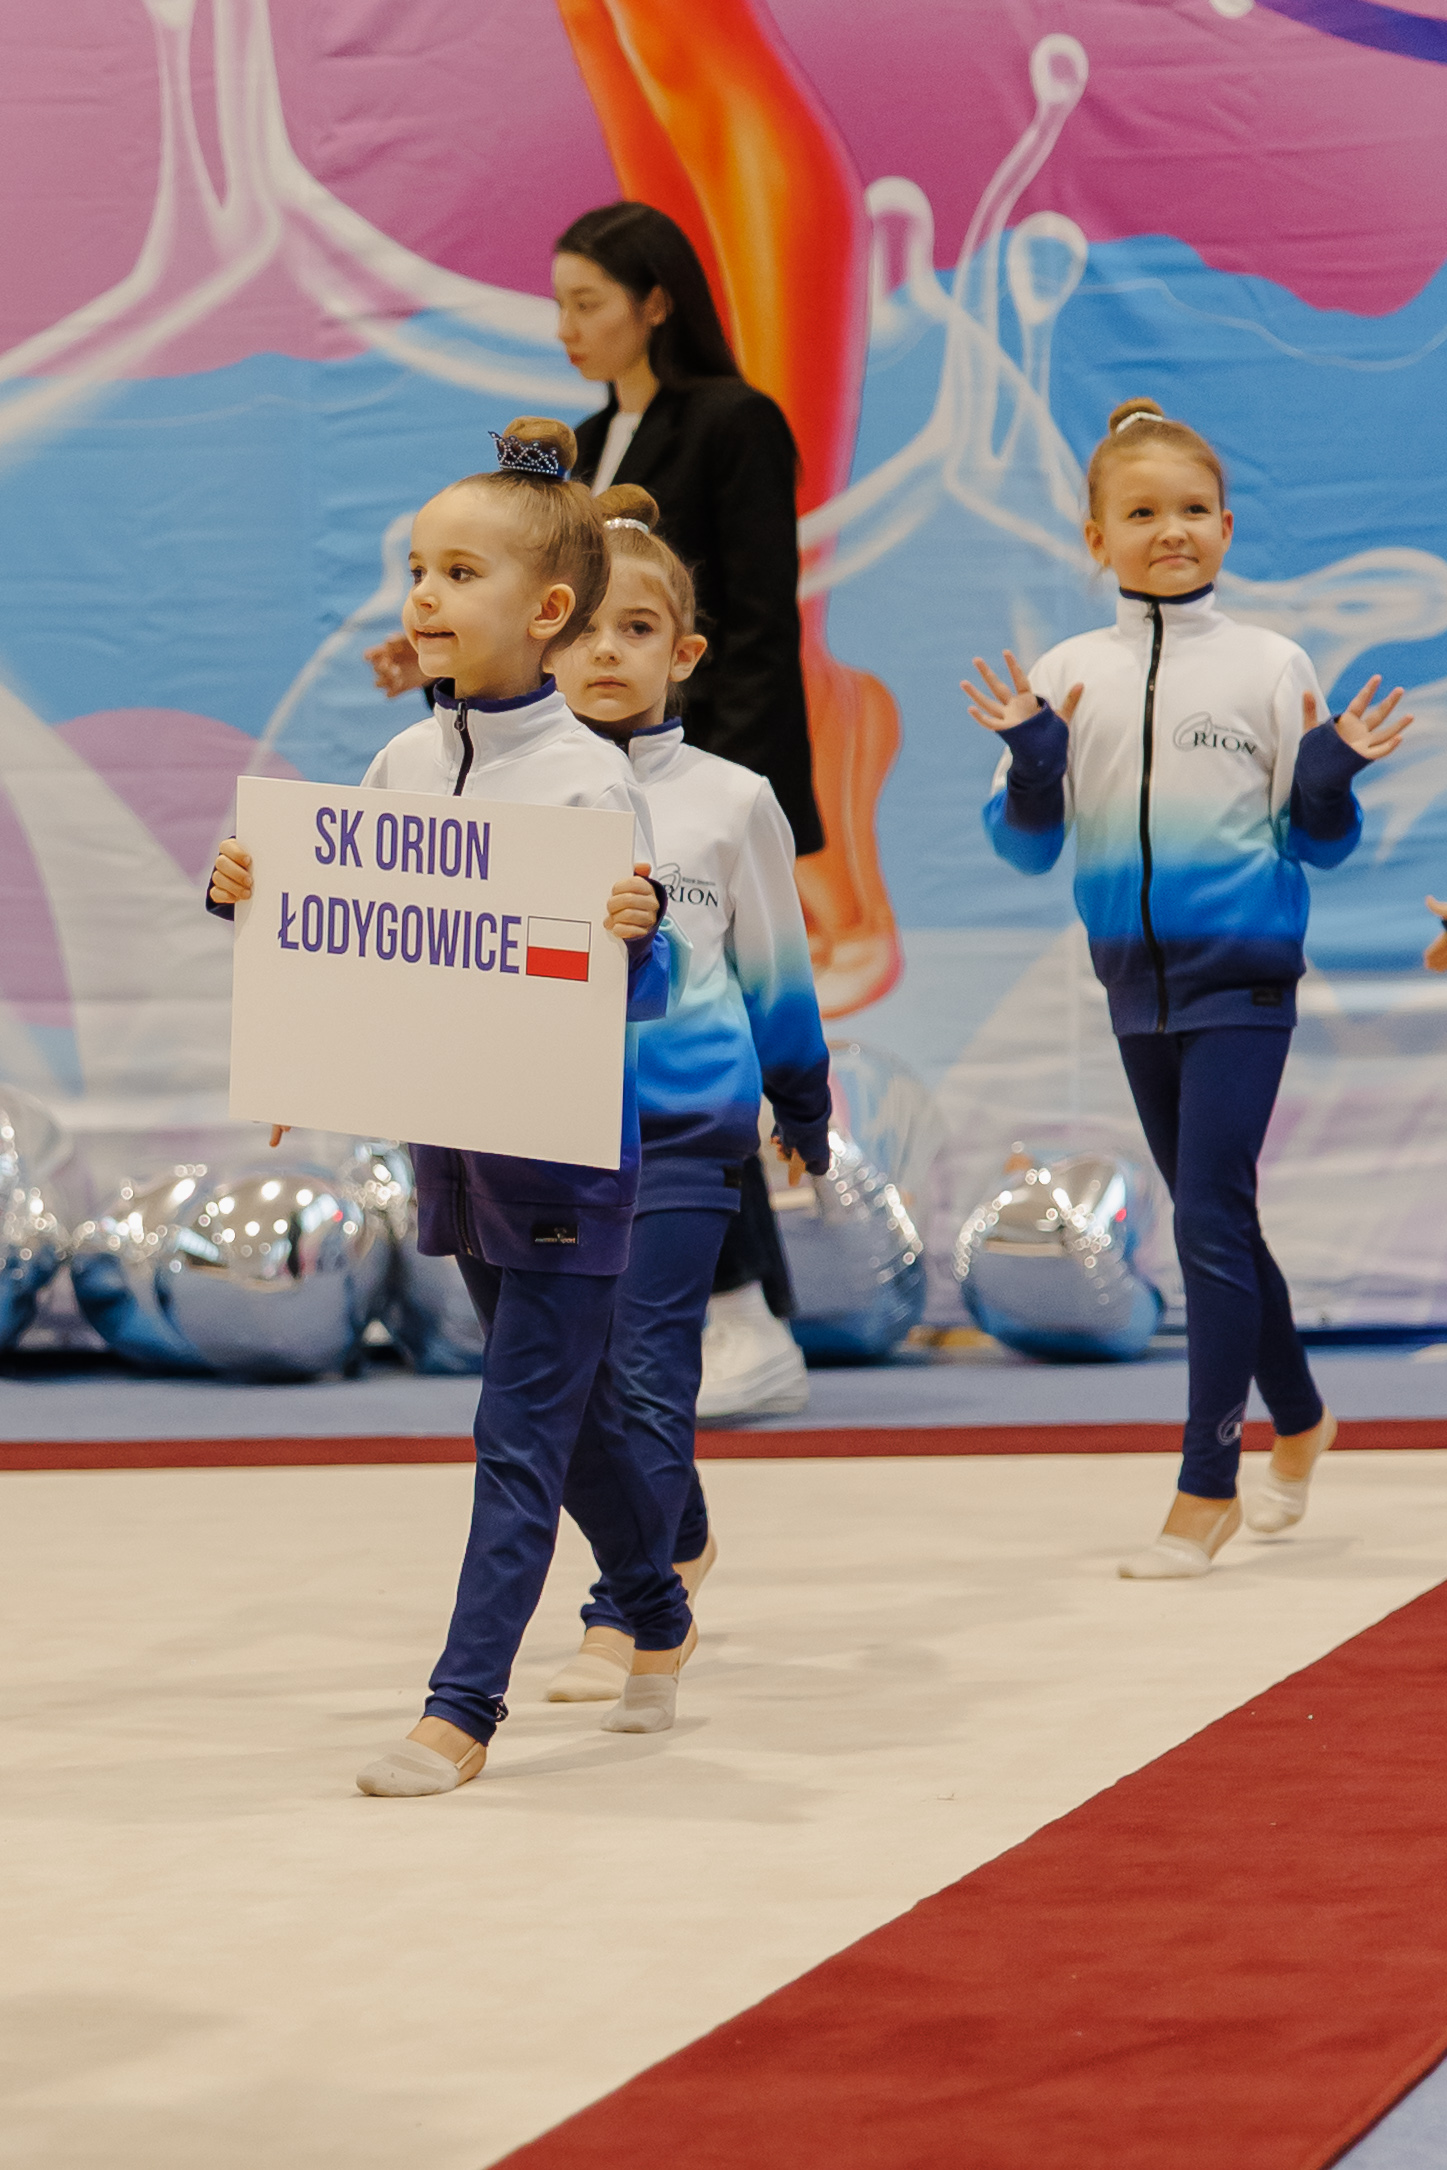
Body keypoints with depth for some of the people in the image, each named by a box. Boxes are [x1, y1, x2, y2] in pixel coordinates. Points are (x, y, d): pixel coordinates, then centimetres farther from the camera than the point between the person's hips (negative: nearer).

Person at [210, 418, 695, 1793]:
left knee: (520, 1437, -4)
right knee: (567, 1410, 20)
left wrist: (639, 933, -34)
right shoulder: (399, 767, 4)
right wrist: (249, 895, -5)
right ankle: (657, 1621, 38)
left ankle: (463, 1707, -2)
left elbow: (637, 995, -13)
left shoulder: (591, 782, -13)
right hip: (446, 1130, 7)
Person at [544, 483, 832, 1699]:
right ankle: (681, 1547, 35)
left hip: (684, 1116, -3)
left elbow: (775, 967, 12)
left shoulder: (729, 800, 2)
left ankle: (620, 1620, -5)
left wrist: (804, 1110, 19)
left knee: (645, 1368, -8)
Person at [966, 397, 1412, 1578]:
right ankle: (1298, 1417, 35)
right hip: (1138, 983, 4)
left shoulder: (1271, 667, -3)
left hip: (1242, 981, -4)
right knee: (1216, 1222, 15)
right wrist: (1030, 765, -14)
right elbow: (1028, 845, 4)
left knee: (1210, 1221, -11)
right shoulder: (1065, 677, 2)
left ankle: (1208, 1488, -6)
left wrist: (1331, 779, -18)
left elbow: (1317, 841, 2)